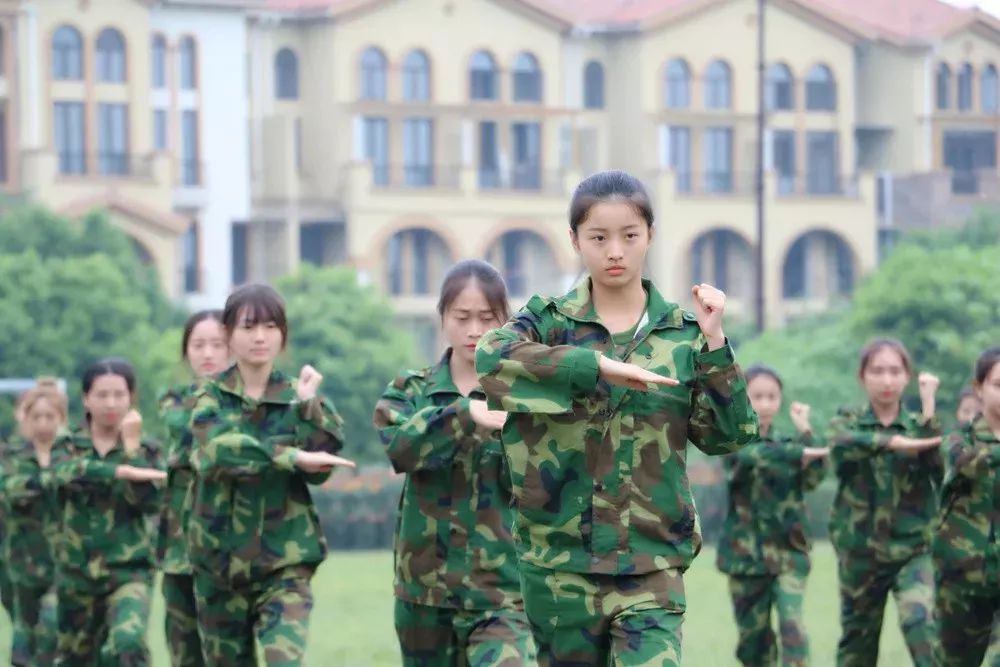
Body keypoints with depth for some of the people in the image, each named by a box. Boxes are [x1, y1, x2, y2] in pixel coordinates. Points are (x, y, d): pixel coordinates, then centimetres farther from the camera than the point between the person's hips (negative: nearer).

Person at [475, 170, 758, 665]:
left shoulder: (682, 334, 6)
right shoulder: (549, 321, 3)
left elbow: (727, 437, 0)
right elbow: (490, 354, -20)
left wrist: (714, 343, -11)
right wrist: (598, 365, -27)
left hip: (651, 564, 0)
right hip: (559, 562, 1)